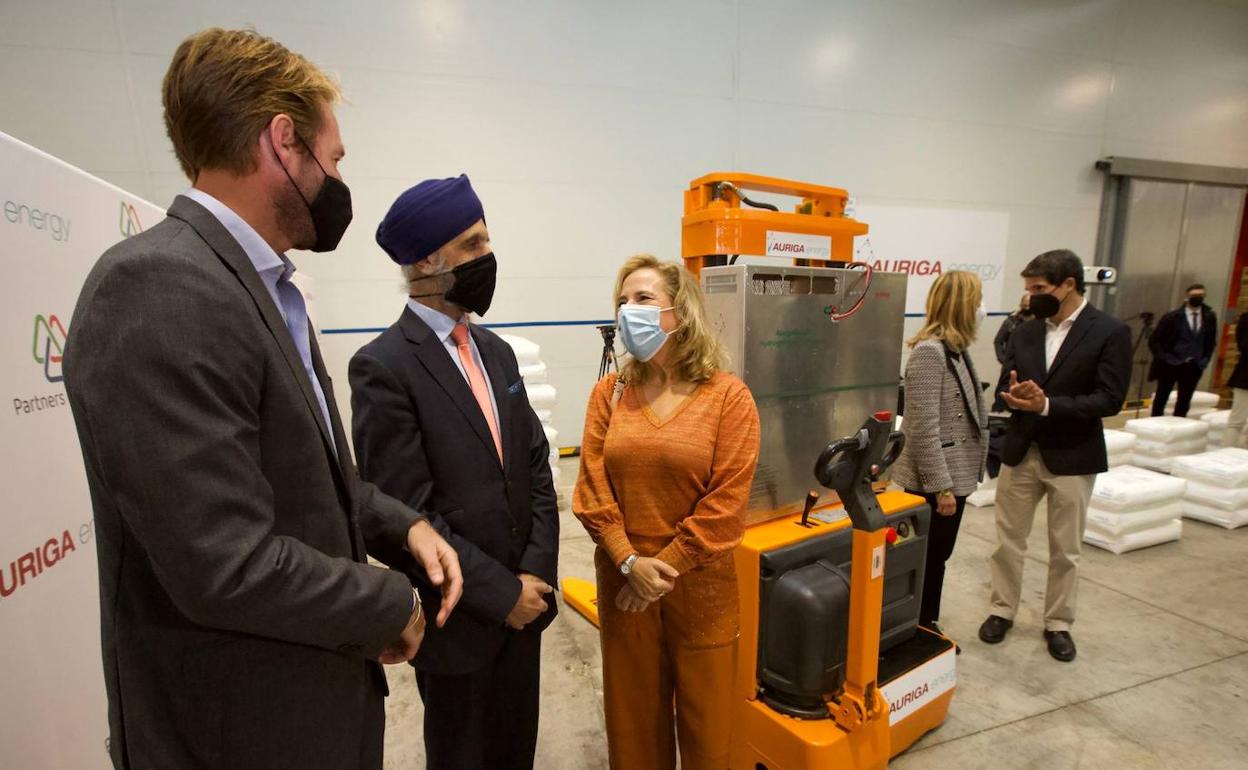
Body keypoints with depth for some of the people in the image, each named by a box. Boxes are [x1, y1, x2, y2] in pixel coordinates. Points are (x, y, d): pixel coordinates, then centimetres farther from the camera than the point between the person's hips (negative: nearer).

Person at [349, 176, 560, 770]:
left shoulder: (496, 351, 6)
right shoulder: (383, 367, -16)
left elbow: (537, 469, 5)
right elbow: (408, 512, -19)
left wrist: (536, 575, -5)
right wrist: (501, 594, -15)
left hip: (523, 603, 6)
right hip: (459, 618, -6)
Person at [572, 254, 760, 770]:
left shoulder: (728, 396, -9)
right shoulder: (609, 393, 1)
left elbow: (726, 500, -12)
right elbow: (592, 487, -2)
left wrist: (665, 567, -12)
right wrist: (629, 561, -12)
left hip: (699, 584, -2)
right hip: (623, 582, 3)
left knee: (704, 712, 16)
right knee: (632, 711, 19)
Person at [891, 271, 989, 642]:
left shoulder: (956, 349, 9)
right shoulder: (929, 351, -20)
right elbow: (923, 429, -23)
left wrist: (954, 481, 13)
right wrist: (942, 486, -21)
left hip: (955, 474, 9)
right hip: (932, 481, -9)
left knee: (938, 557, 19)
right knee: (924, 560, 6)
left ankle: (927, 627, 35)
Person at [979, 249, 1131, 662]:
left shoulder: (1111, 332, -8)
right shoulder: (1024, 332, 5)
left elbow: (1109, 399, -15)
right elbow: (1005, 386, 6)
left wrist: (1047, 405, -25)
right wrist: (1015, 394, -18)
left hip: (1072, 458, -3)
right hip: (1020, 452, 4)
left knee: (1065, 550, 11)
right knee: (1008, 540, 12)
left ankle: (1058, 623, 28)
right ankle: (1003, 610, 29)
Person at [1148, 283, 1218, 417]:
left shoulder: (1210, 317, 4)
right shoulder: (1172, 317, -7)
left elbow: (1211, 341, 15)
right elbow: (1154, 340, -4)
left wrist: (1204, 360, 6)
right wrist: (1164, 358, -10)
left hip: (1193, 367, 4)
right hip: (1170, 364, -3)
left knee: (1184, 402, 6)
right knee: (1161, 399, 2)